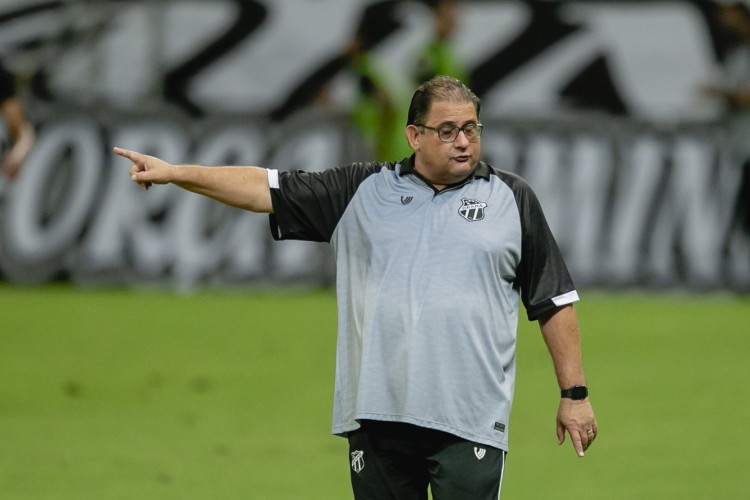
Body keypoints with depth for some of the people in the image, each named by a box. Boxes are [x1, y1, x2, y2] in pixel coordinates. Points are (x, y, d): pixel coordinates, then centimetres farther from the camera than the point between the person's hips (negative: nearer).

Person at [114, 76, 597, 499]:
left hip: (470, 422, -2)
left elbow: (555, 304, 10)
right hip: (377, 415, 2)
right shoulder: (365, 191, 11)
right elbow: (267, 190, 10)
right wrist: (175, 173, 3)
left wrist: (575, 393, 6)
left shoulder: (512, 199, 8)